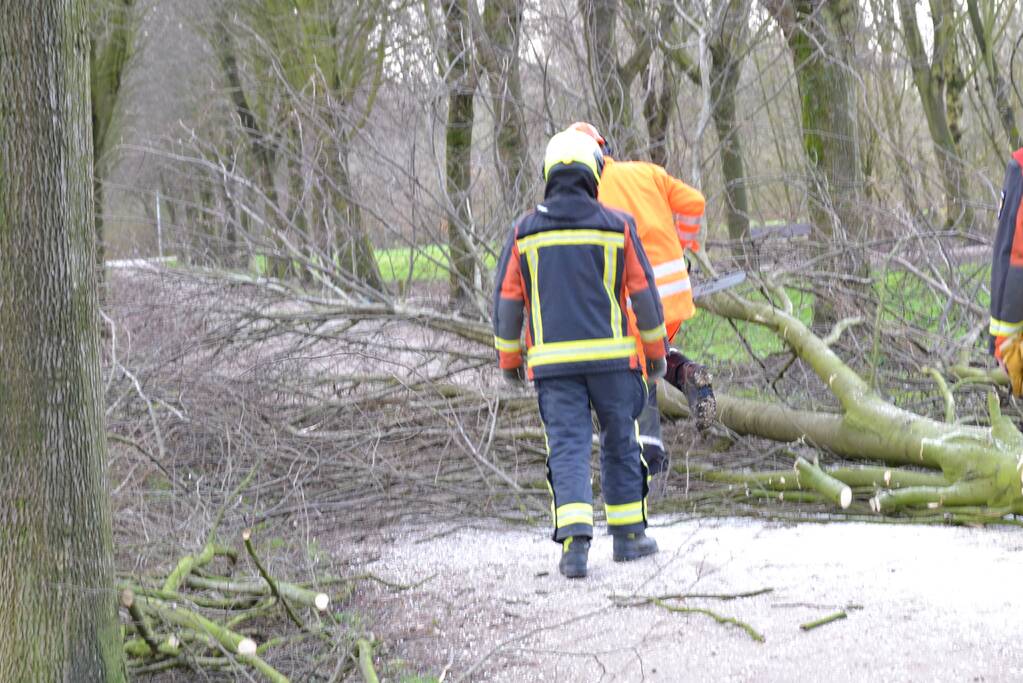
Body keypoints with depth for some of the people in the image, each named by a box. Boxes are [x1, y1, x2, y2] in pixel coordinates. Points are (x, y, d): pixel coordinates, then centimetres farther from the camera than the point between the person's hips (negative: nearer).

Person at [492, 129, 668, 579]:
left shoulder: (525, 232, 2)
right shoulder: (617, 227, -1)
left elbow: (507, 300, 4)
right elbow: (644, 295, 2)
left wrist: (508, 357, 16)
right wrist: (657, 349, 13)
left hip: (552, 361, 0)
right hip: (612, 356, 0)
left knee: (568, 448, -1)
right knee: (620, 443, 14)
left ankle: (574, 542, -17)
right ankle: (627, 536, 21)